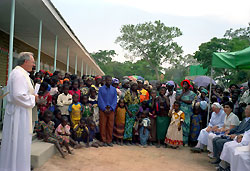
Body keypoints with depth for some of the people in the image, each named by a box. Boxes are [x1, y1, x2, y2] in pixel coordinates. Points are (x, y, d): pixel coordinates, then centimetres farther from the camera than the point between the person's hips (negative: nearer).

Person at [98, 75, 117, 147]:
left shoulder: (114, 89, 9)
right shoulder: (101, 89, 3)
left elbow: (115, 100, 6)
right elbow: (100, 100, -1)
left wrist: (111, 108, -7)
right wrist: (104, 109, -10)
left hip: (111, 110, 2)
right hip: (103, 110, -2)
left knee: (110, 126, 4)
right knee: (103, 125, 0)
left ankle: (109, 141, 13)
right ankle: (104, 140, 10)